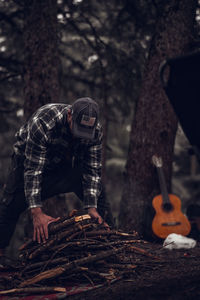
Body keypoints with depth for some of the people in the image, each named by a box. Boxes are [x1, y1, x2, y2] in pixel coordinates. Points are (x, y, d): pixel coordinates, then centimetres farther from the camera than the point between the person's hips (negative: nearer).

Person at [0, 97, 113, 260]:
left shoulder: (96, 130, -26)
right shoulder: (42, 121, -40)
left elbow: (92, 169, -19)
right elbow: (32, 169, -38)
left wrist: (92, 207, -29)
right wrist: (36, 212, -42)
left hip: (69, 161, 4)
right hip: (29, 158, -3)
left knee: (98, 194, -10)